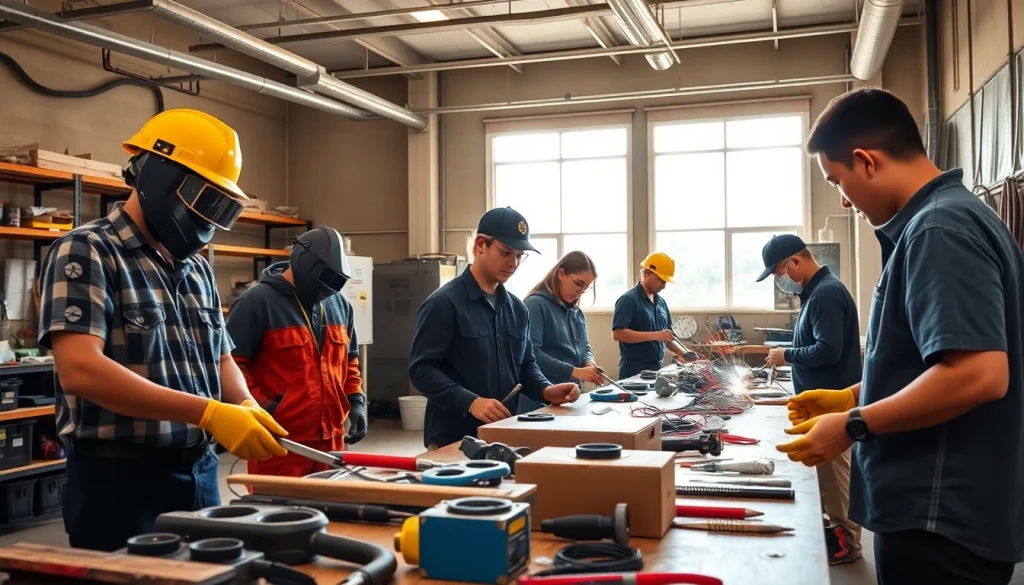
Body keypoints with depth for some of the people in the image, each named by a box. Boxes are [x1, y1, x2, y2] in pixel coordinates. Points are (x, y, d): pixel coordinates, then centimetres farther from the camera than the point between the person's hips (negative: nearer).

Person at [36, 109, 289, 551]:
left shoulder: (197, 269, 13)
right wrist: (209, 413, -27)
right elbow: (80, 370, -22)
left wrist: (247, 410, -6)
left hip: (201, 474, 7)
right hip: (119, 480, -7)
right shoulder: (86, 252, -9)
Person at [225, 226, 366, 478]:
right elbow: (230, 364, -10)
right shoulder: (256, 302, -8)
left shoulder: (340, 305, 14)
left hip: (331, 438, 7)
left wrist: (356, 400, 9)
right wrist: (262, 407, -17)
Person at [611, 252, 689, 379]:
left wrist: (681, 352, 3)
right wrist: (655, 335, -24)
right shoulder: (628, 299, -12)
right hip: (634, 369, -7)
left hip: (657, 368, 7)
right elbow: (617, 333, -22)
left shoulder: (661, 302, 12)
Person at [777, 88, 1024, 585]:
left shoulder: (939, 230, -20)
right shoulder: (946, 218, 11)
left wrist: (854, 427, -19)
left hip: (939, 517, -10)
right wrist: (852, 397, 15)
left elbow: (979, 373, -29)